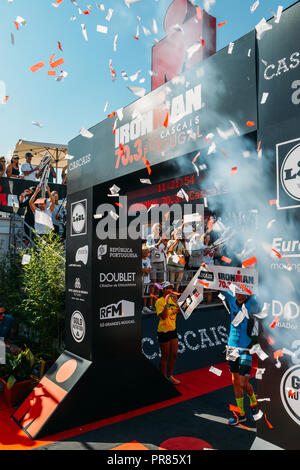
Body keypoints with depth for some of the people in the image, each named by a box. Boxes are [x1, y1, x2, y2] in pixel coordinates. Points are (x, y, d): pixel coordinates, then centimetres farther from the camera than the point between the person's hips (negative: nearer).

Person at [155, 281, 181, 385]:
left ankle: (170, 376, 30)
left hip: (173, 330, 7)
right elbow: (163, 316, -24)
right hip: (163, 331, -7)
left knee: (174, 355, 13)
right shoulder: (159, 301, -14)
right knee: (165, 357, 4)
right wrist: (166, 303, -29)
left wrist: (176, 302, -8)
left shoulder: (172, 299, 6)